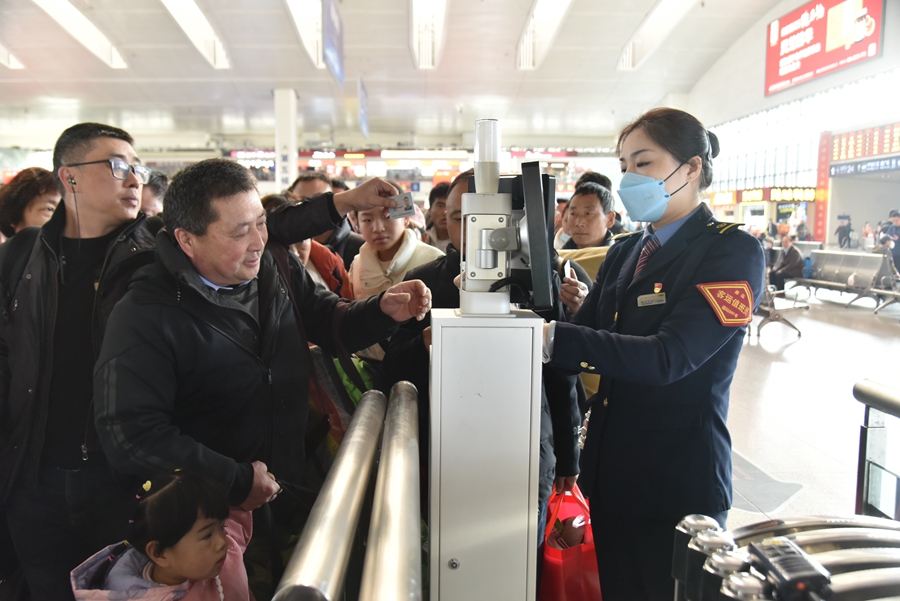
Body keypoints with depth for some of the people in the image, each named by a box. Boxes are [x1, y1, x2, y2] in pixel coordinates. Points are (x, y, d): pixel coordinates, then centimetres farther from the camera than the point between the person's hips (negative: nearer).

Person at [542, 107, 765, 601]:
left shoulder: (732, 251, -12)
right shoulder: (624, 253, 10)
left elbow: (669, 358, -26)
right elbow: (584, 348, 6)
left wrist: (553, 339, -35)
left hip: (678, 479, -6)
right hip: (611, 471, 7)